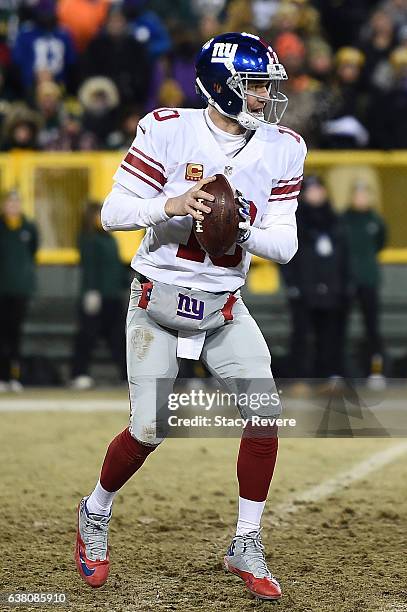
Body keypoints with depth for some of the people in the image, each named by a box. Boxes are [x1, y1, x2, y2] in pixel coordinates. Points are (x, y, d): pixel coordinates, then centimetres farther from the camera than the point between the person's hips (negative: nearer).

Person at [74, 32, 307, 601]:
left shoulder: (280, 148, -3)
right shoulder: (168, 131, -14)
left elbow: (285, 244, -3)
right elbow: (113, 212, -13)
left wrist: (243, 231, -23)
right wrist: (171, 204, -30)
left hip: (225, 308, 3)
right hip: (159, 302, -3)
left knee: (265, 409, -14)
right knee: (149, 431, -6)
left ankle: (247, 546, 0)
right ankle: (95, 513, 24)